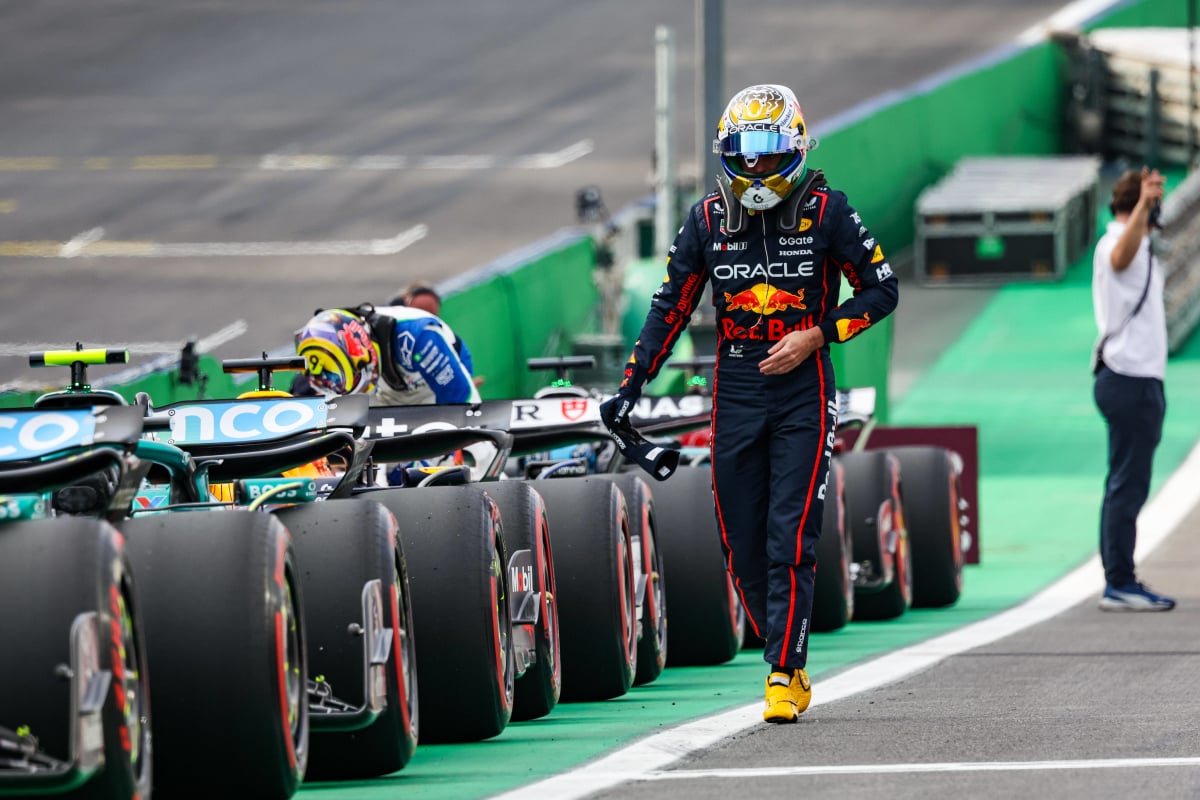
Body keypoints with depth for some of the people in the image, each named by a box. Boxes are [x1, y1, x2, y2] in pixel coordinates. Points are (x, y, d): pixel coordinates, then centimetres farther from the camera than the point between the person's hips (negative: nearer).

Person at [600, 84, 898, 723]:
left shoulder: (824, 212, -4)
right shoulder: (708, 218, 4)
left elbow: (882, 289, 2)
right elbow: (672, 306, 11)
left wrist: (816, 336, -10)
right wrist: (630, 387, 4)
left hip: (802, 392, -3)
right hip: (734, 394, 3)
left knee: (790, 541, -10)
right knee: (743, 547, 4)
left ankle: (785, 676, -8)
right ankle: (785, 655, 18)